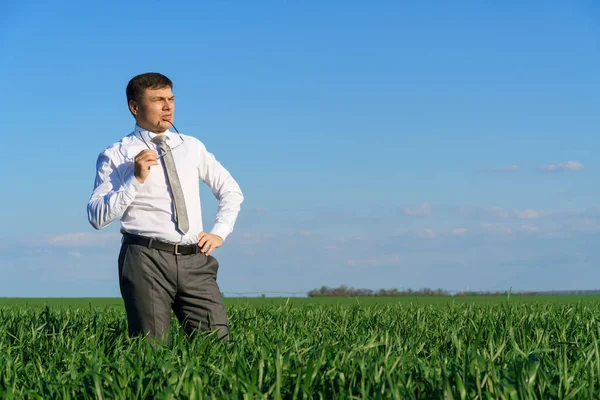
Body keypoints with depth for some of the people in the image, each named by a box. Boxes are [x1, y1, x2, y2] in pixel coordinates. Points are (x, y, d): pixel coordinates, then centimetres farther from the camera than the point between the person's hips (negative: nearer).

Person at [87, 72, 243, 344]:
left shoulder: (192, 147, 16)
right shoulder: (116, 155, 3)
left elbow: (232, 192, 26)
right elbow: (97, 217, -6)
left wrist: (219, 233, 11)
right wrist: (136, 180, -15)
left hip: (195, 259, 4)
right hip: (146, 259, -4)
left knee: (217, 342, -7)